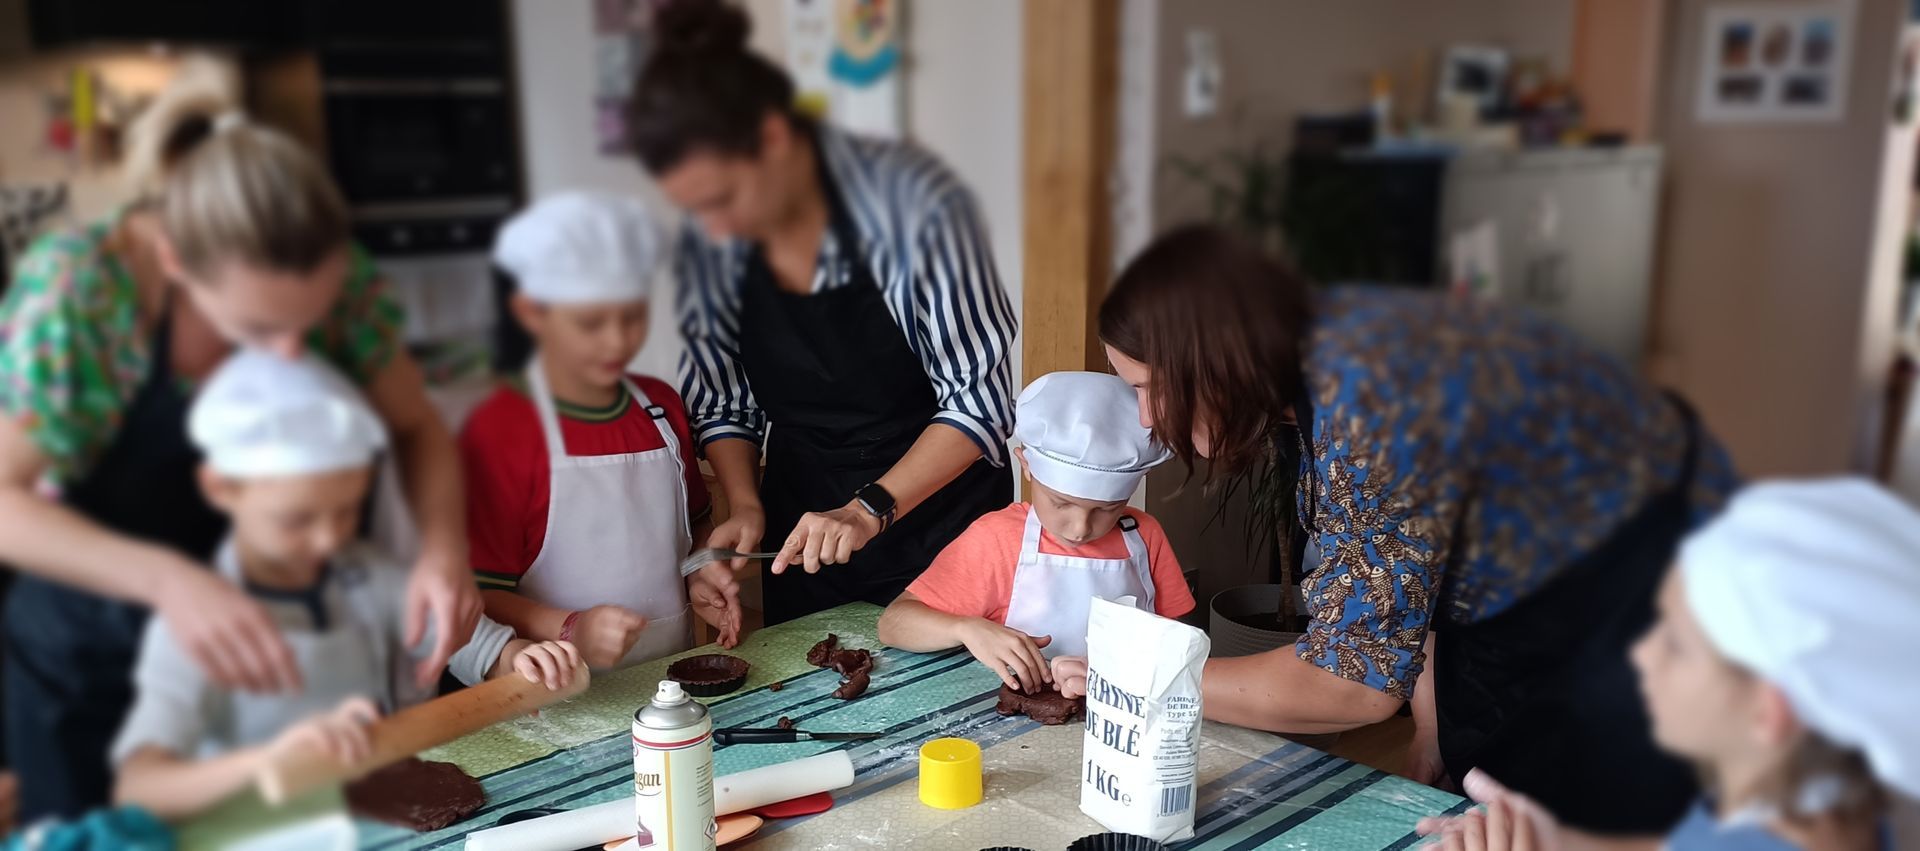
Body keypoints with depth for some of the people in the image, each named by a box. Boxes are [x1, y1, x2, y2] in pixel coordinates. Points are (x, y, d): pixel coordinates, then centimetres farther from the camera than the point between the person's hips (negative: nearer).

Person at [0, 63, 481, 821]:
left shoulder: (338, 278, -20)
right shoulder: (73, 289, -28)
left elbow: (416, 428, -9)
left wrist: (443, 544, -29)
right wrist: (167, 579, -41)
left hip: (271, 636, 2)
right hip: (94, 661, -2)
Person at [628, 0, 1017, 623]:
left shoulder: (914, 203, -23)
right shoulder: (709, 245, -9)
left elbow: (980, 401, -20)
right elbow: (722, 403, 4)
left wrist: (868, 510, -27)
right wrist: (745, 506, -12)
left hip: (938, 524, -3)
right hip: (801, 541, 4)